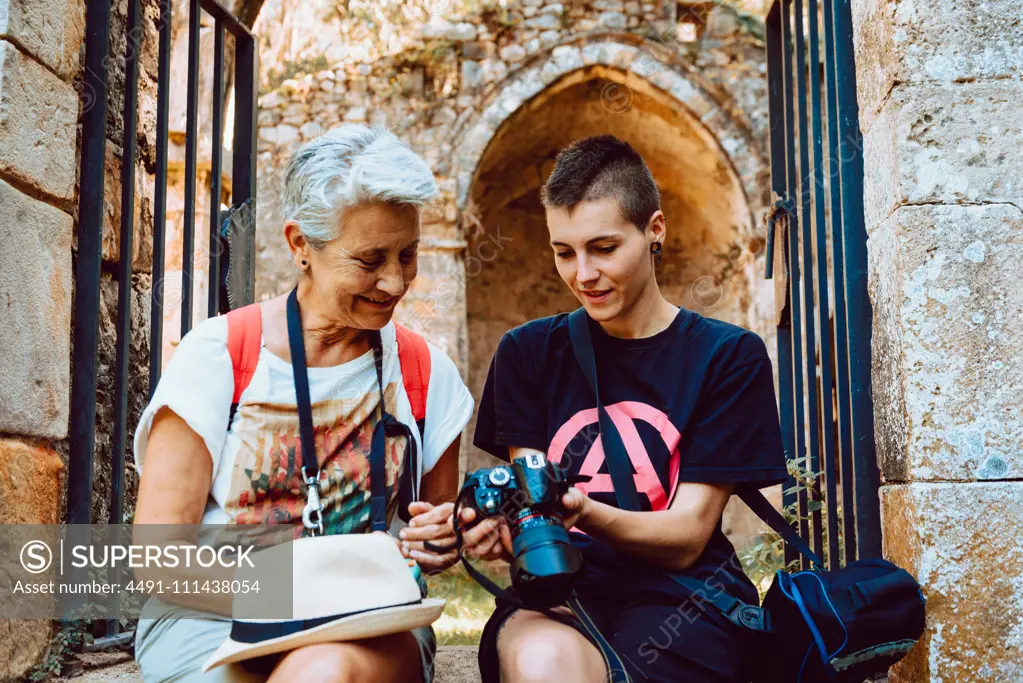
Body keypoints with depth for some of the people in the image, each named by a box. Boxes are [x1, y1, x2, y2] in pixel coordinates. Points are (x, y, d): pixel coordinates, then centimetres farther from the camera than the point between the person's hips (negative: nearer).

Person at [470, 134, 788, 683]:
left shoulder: (728, 356, 3)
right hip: (561, 595, 1)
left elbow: (685, 538, -4)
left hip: (681, 597, -1)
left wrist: (583, 512, -24)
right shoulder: (528, 352, 10)